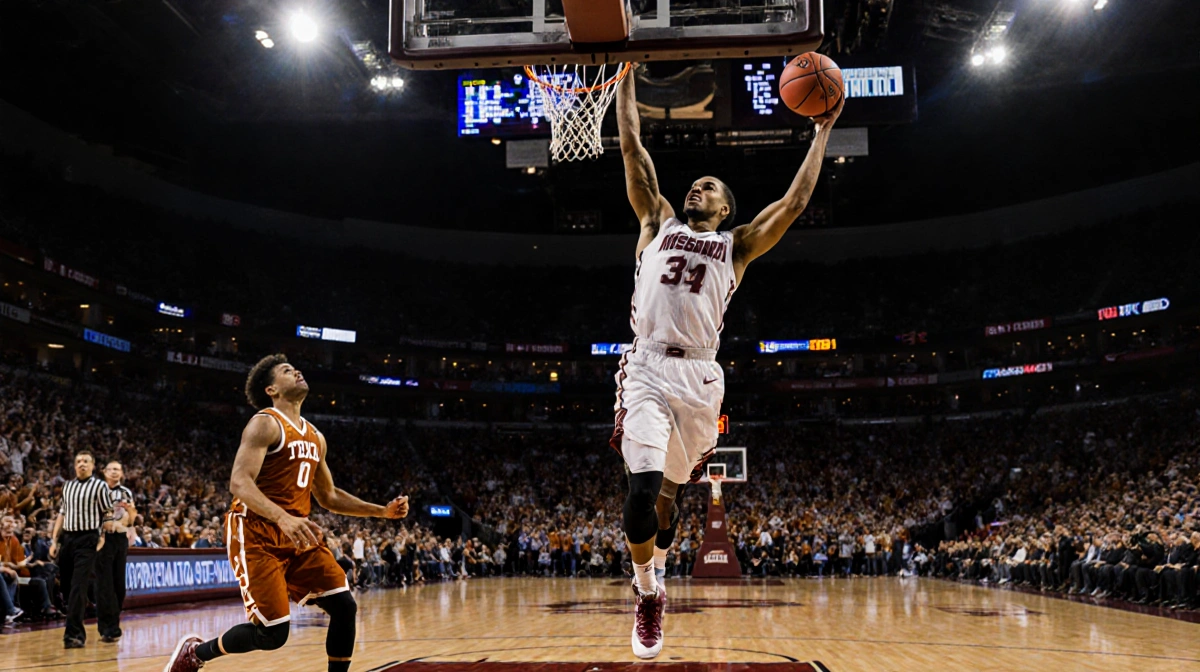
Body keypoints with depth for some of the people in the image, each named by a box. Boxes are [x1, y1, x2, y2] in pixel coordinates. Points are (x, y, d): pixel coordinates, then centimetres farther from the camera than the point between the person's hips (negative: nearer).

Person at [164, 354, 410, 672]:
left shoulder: (315, 437, 15)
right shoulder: (265, 423, -10)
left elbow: (328, 495, 23)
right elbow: (239, 482, -23)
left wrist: (381, 511, 12)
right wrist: (283, 517, -39)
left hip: (298, 537, 8)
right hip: (257, 537, -8)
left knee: (344, 607, -4)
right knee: (273, 633, -11)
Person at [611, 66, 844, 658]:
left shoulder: (736, 245, 17)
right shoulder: (658, 223, 18)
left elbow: (794, 200, 15)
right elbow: (632, 148, 18)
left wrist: (822, 132, 20)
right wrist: (628, 73, 18)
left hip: (699, 377, 1)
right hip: (647, 370, -1)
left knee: (668, 490, 12)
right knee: (642, 487, -17)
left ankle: (656, 560, 42)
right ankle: (648, 592, 7)